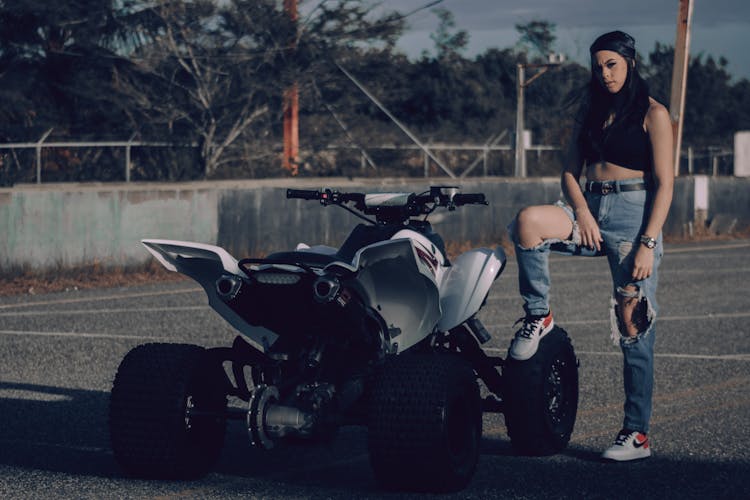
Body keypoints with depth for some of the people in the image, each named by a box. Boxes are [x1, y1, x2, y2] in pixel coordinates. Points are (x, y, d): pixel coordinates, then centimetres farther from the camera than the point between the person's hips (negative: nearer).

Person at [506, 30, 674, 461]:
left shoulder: (653, 114, -1)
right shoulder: (592, 110, 16)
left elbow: (665, 183, -6)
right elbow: (571, 170, 14)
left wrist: (648, 244, -15)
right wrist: (580, 211, -7)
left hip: (634, 214, -5)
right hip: (590, 208, 5)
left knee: (634, 327, -7)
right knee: (528, 221, -27)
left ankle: (638, 434, -3)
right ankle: (539, 315, -10)